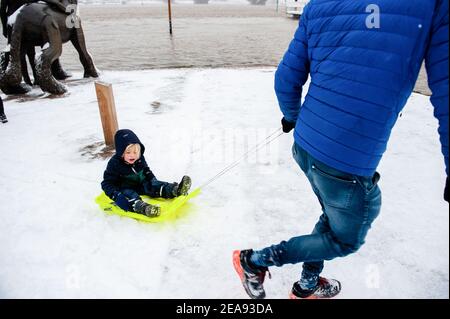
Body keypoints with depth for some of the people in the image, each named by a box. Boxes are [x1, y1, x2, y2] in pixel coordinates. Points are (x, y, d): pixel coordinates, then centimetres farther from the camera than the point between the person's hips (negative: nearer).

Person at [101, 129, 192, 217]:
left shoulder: (140, 159, 0)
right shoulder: (114, 164, -17)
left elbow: (146, 171, 17)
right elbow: (107, 183, -15)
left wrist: (153, 181, -2)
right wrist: (116, 195, -31)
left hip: (141, 184, 5)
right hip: (125, 189, -5)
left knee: (154, 186, -18)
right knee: (129, 195, -35)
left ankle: (176, 190, -39)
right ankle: (141, 207, -66)